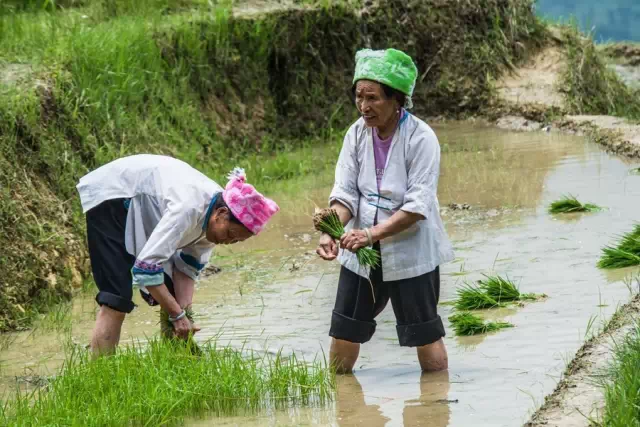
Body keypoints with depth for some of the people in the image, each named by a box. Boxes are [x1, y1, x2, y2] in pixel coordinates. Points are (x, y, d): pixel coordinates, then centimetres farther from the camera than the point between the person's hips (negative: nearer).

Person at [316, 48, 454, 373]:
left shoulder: (421, 138, -17)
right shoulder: (358, 134, -2)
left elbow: (418, 205, -21)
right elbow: (345, 192, -4)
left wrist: (372, 234, -31)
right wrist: (329, 231, -23)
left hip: (410, 249, -5)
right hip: (362, 249, 5)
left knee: (425, 335, 4)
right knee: (344, 332, 6)